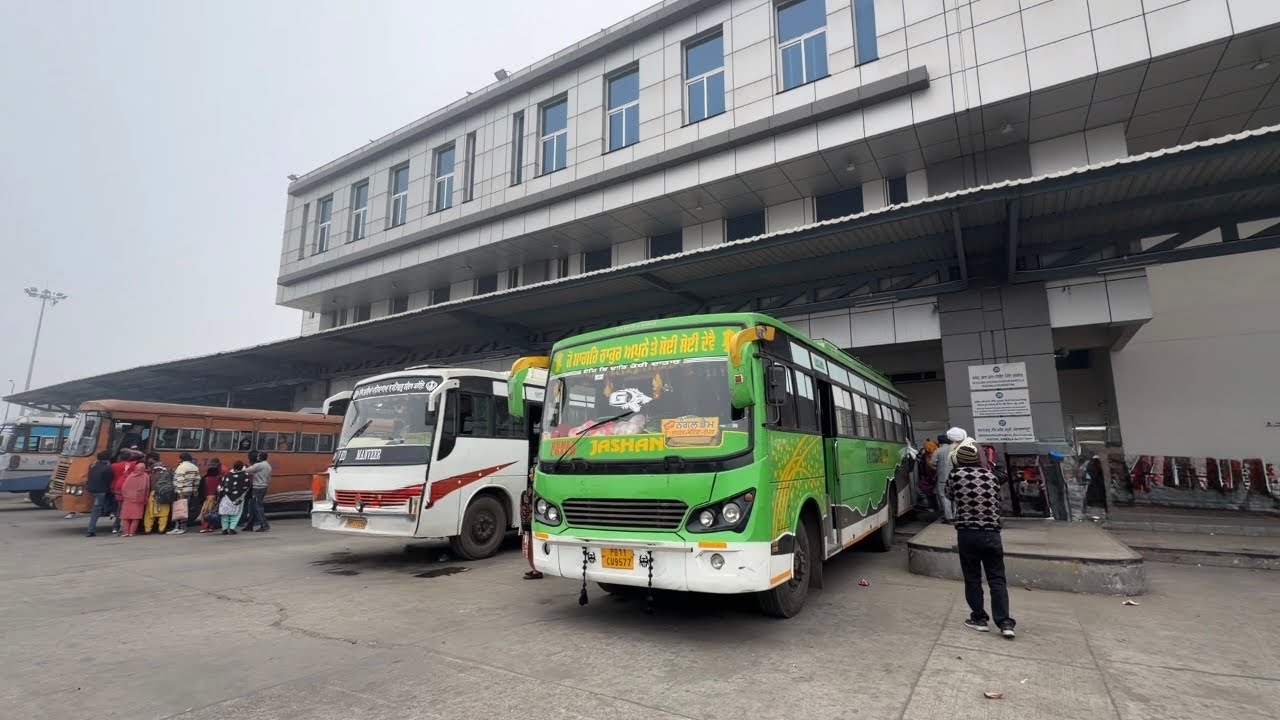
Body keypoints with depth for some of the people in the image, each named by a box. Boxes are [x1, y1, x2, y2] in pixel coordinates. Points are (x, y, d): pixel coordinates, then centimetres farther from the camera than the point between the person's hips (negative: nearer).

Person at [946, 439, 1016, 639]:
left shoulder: (956, 474, -4)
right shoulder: (991, 476, 5)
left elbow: (950, 496, 12)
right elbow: (998, 502, 14)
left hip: (967, 533, -2)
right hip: (991, 533, 3)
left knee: (972, 579, 9)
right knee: (997, 579, 9)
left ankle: (979, 619, 15)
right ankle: (1005, 623, 4)